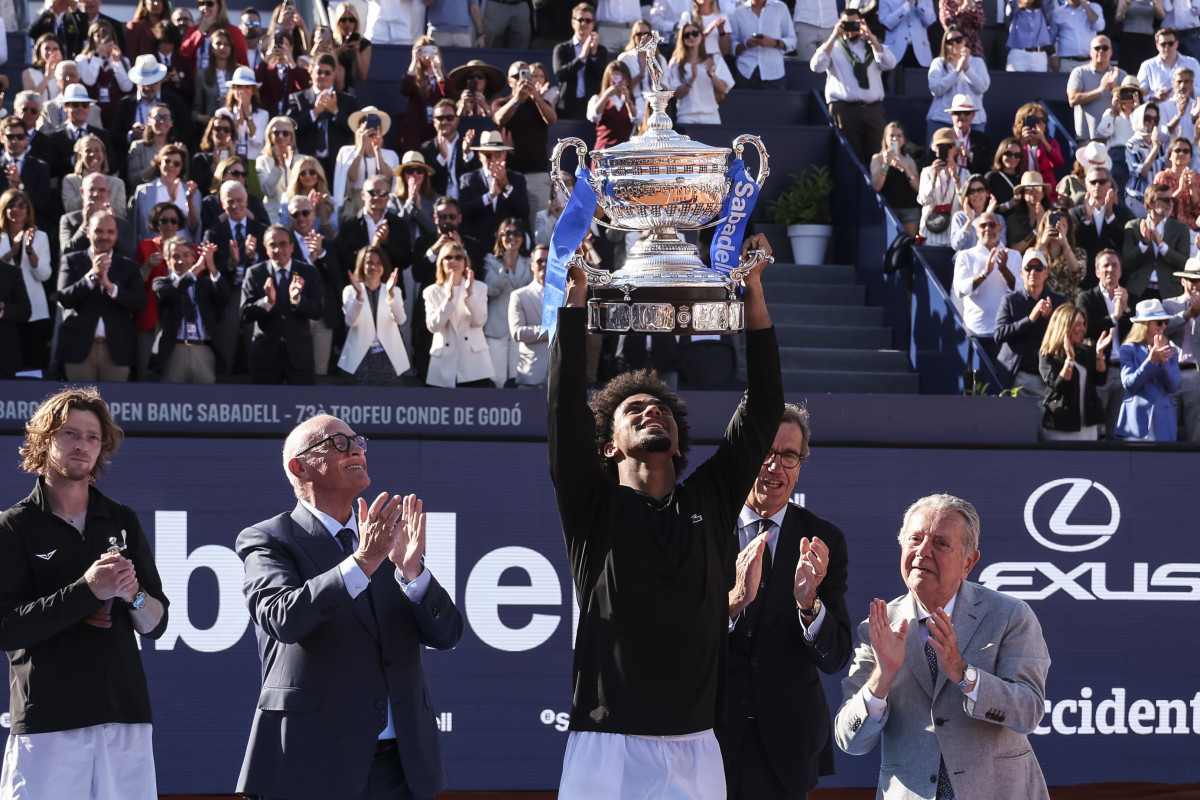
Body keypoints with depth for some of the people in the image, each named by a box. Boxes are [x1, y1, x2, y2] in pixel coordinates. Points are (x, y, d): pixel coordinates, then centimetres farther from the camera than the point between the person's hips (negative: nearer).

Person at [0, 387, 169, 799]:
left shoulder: (122, 521, 15)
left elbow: (156, 624, 14)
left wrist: (133, 595, -8)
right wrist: (87, 591, -16)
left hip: (125, 717, 4)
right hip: (46, 722, -3)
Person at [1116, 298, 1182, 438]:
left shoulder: (1170, 352, 12)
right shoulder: (1128, 350, 2)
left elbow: (1173, 388, 2)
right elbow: (1128, 384, -9)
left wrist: (1163, 362, -13)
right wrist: (1150, 361, -18)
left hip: (1163, 419, 3)